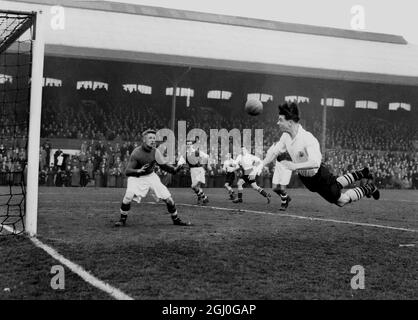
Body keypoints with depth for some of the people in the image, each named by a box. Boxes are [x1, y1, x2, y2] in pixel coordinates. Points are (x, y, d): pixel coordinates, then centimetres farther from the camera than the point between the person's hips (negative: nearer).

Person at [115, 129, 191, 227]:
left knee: (167, 197, -4)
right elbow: (127, 171, -23)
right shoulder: (136, 152, -22)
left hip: (151, 176, 4)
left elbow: (164, 165, -1)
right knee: (128, 197, -26)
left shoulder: (155, 152, -11)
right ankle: (122, 219, -2)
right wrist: (139, 171, -43)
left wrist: (174, 169, -21)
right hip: (136, 178, -3)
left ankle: (176, 219, 17)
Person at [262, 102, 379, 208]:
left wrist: (294, 166, -53)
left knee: (342, 200, 9)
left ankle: (368, 188, 30)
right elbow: (274, 152, 1)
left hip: (319, 176, -7)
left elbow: (315, 163, -45)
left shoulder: (308, 139, -35)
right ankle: (361, 174, 47)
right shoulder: (286, 136, -12)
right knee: (337, 185, 28)